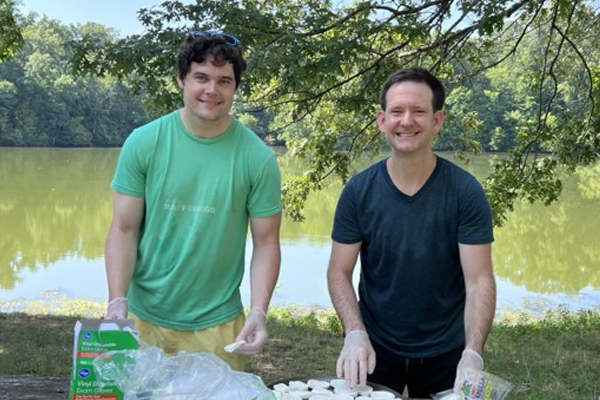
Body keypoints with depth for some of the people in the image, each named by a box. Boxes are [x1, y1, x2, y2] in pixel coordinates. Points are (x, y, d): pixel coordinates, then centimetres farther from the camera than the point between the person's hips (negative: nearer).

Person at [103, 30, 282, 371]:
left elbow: (266, 242, -4)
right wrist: (117, 301, -14)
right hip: (143, 317, 1)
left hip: (217, 325, -1)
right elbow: (124, 230, -4)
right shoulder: (143, 143, -6)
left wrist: (259, 311, -16)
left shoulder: (258, 158, -8)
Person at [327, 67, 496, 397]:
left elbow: (479, 280, -15)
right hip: (373, 349, 1)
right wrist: (355, 333, -20)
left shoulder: (466, 192, -12)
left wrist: (473, 352, -28)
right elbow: (339, 271, -5)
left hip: (444, 354, -1)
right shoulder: (358, 191, -8)